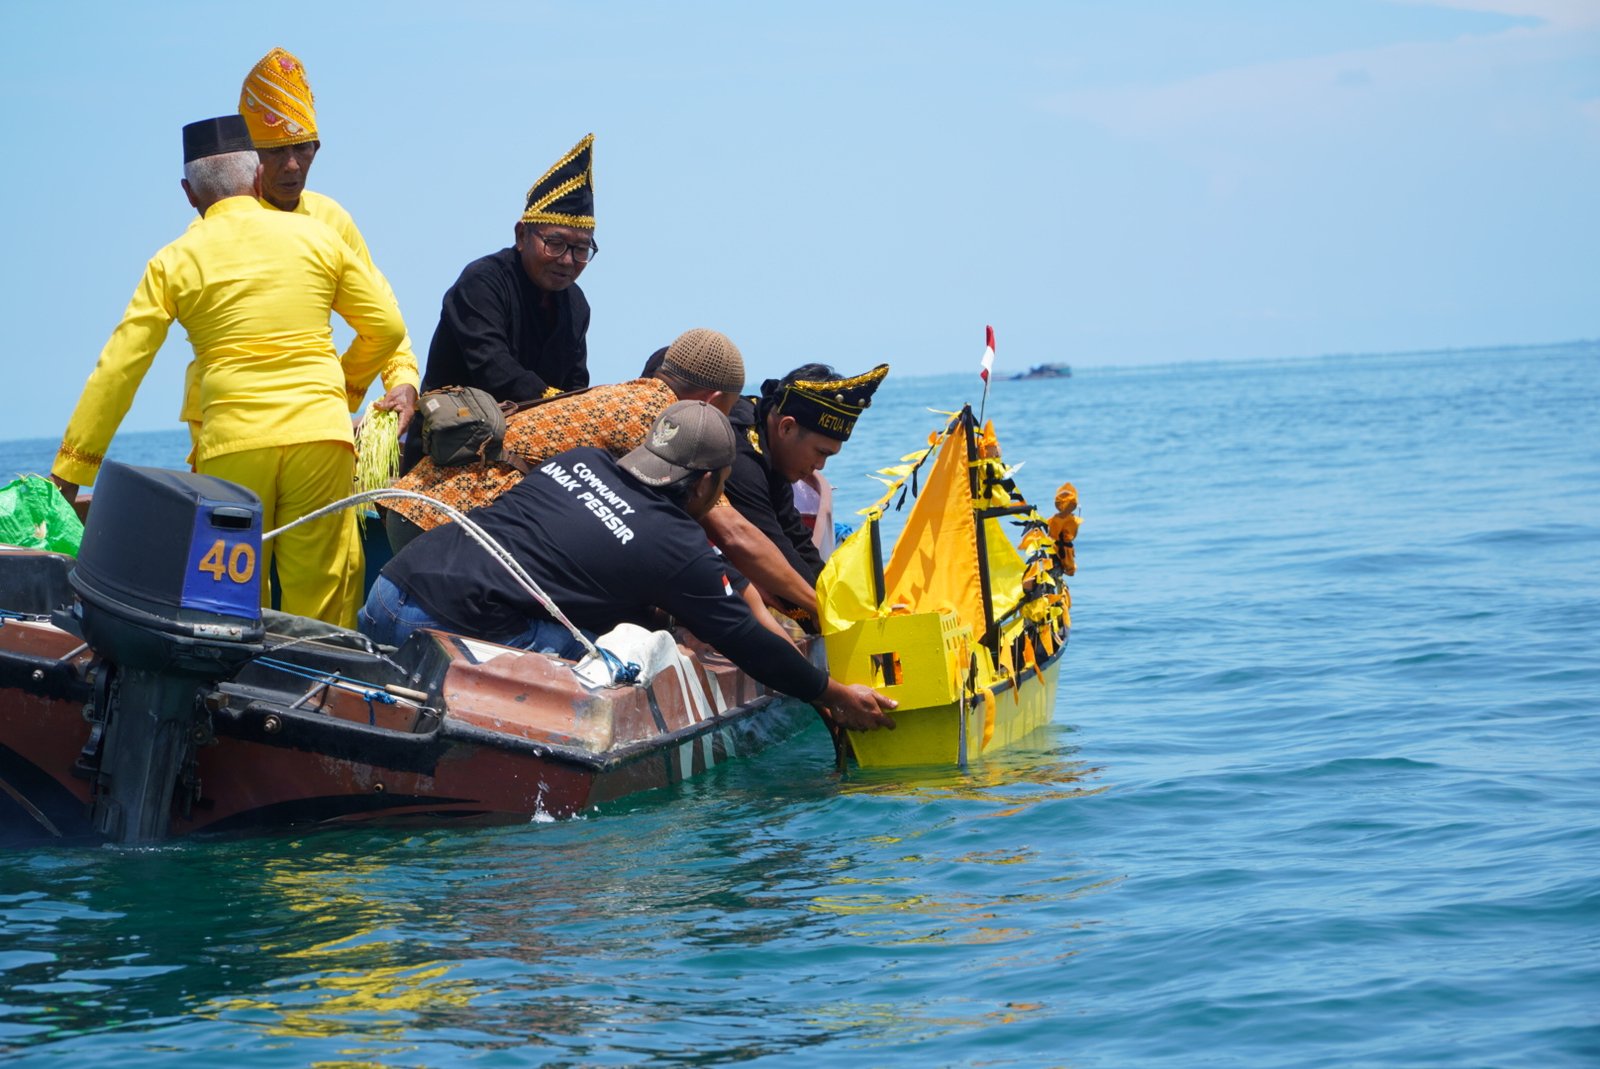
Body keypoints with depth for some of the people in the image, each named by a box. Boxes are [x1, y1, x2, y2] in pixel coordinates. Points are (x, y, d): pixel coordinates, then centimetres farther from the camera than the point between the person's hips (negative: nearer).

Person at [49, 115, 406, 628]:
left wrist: (69, 470, 10)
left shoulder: (174, 262, 6)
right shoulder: (315, 236, 9)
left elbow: (119, 369, 5)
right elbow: (385, 327, 13)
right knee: (320, 596, 3)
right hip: (320, 434, 1)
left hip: (232, 443, 0)